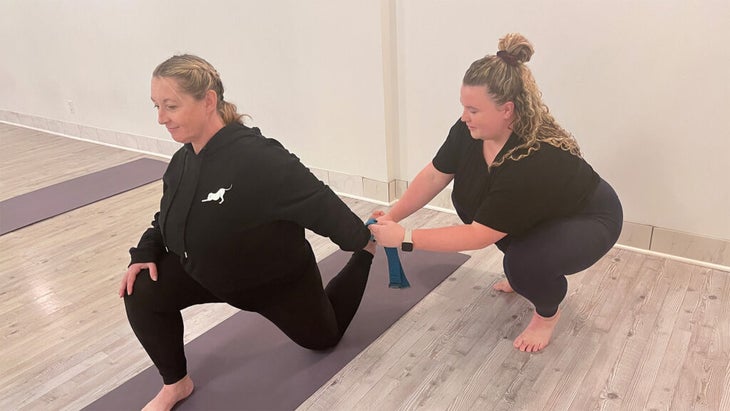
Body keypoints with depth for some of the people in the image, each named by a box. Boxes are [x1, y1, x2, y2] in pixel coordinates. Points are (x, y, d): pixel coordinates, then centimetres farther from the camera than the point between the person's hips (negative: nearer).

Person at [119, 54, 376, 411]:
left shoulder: (256, 158, -38)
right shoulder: (183, 160, -11)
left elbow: (317, 202, -31)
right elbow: (170, 216, 6)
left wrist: (365, 241, -21)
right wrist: (145, 253, -10)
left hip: (279, 279, -5)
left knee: (323, 337, 21)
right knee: (143, 295, -15)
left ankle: (366, 259, 41)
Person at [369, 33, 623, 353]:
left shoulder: (537, 161, -41)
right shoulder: (471, 131, -21)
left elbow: (479, 235, -39)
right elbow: (433, 176, -10)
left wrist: (405, 238, -38)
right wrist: (392, 216, -16)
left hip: (587, 221, -7)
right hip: (533, 216, 8)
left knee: (524, 262, -33)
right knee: (467, 196, -7)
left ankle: (549, 312, 4)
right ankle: (526, 270, 12)